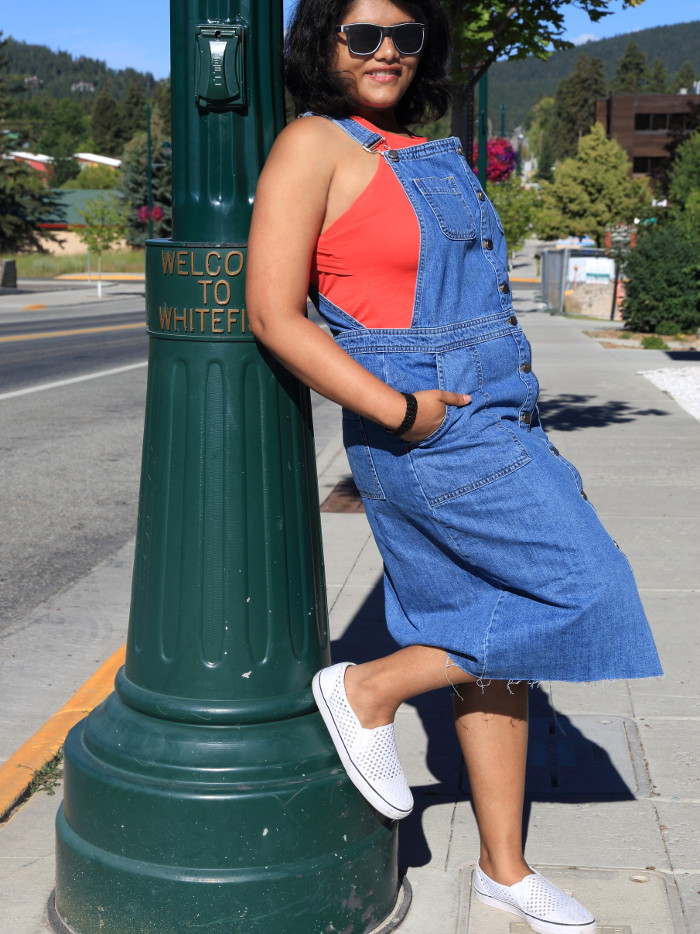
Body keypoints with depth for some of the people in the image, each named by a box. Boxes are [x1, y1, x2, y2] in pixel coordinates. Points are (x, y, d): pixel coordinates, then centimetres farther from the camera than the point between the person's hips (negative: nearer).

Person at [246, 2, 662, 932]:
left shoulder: (428, 154, 16)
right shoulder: (316, 143, -9)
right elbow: (273, 313, -16)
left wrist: (522, 431, 18)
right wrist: (403, 413, -19)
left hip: (493, 427, 8)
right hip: (428, 437, -8)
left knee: (494, 649, 11)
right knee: (589, 592, -7)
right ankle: (370, 688, 4)